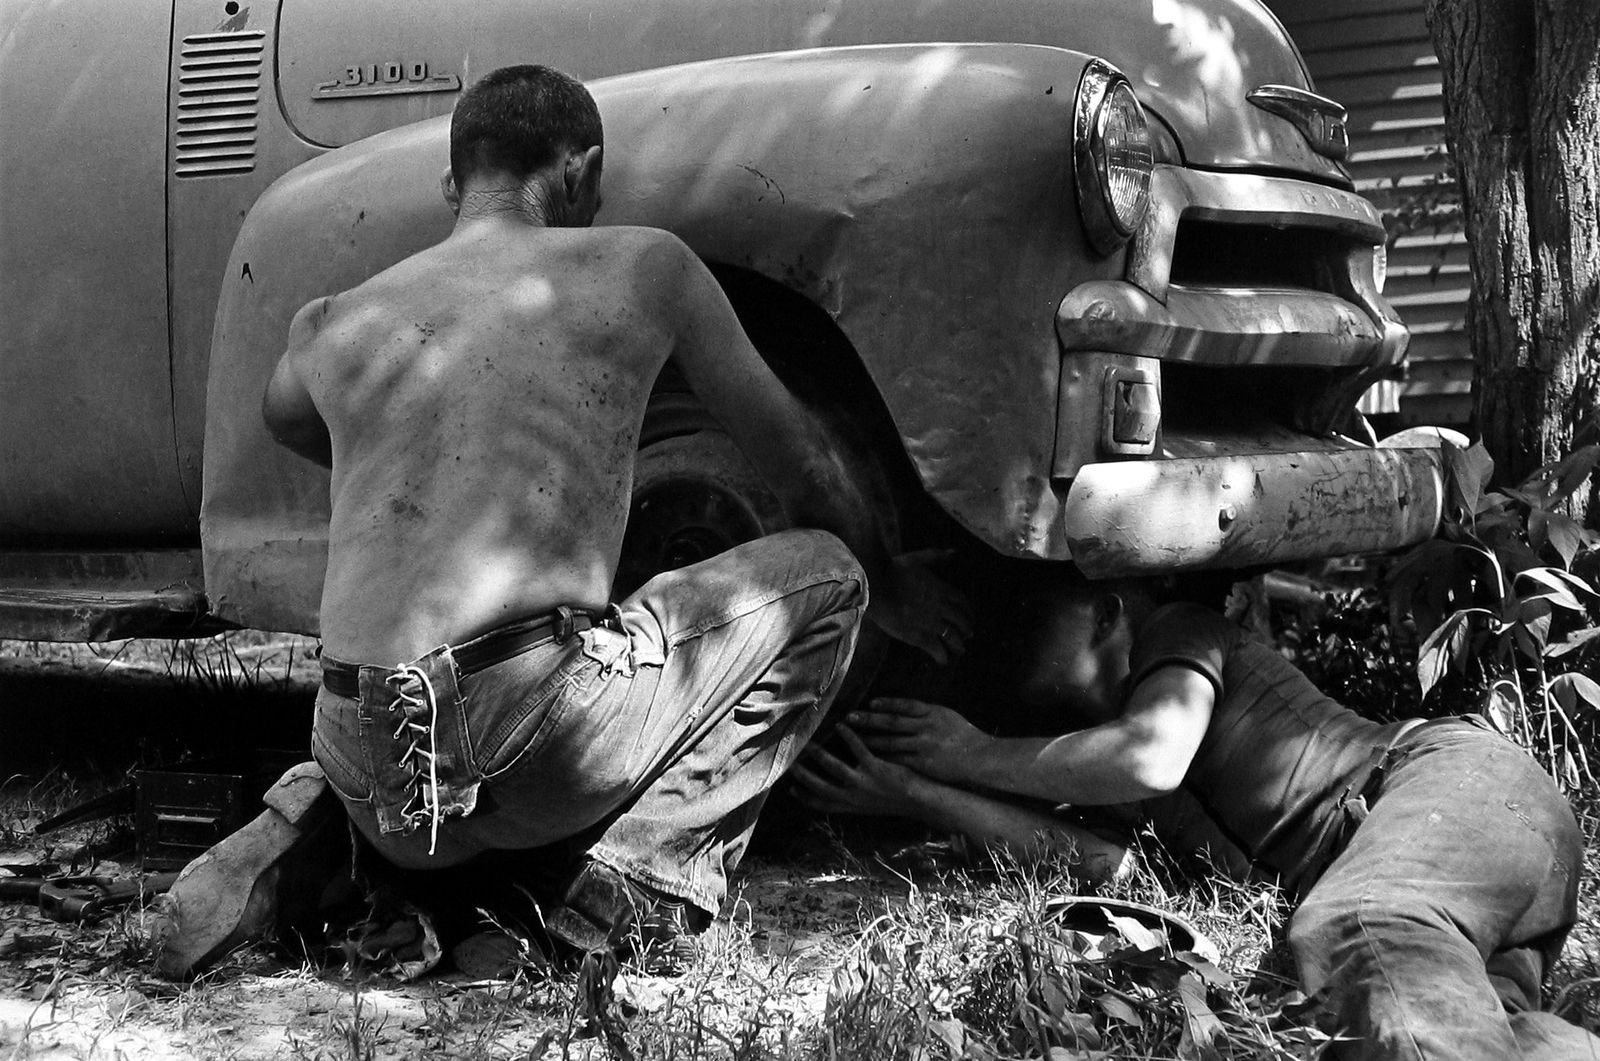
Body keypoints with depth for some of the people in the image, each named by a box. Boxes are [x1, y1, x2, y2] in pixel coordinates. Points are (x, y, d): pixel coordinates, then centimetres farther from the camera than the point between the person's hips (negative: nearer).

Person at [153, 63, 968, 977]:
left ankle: (301, 818, 8)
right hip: (543, 752, -5)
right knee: (822, 573, 14)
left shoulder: (332, 326, 15)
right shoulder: (643, 266, 6)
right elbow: (799, 457, 16)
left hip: (373, 788, 5)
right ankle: (647, 873, 0)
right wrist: (889, 585, 34)